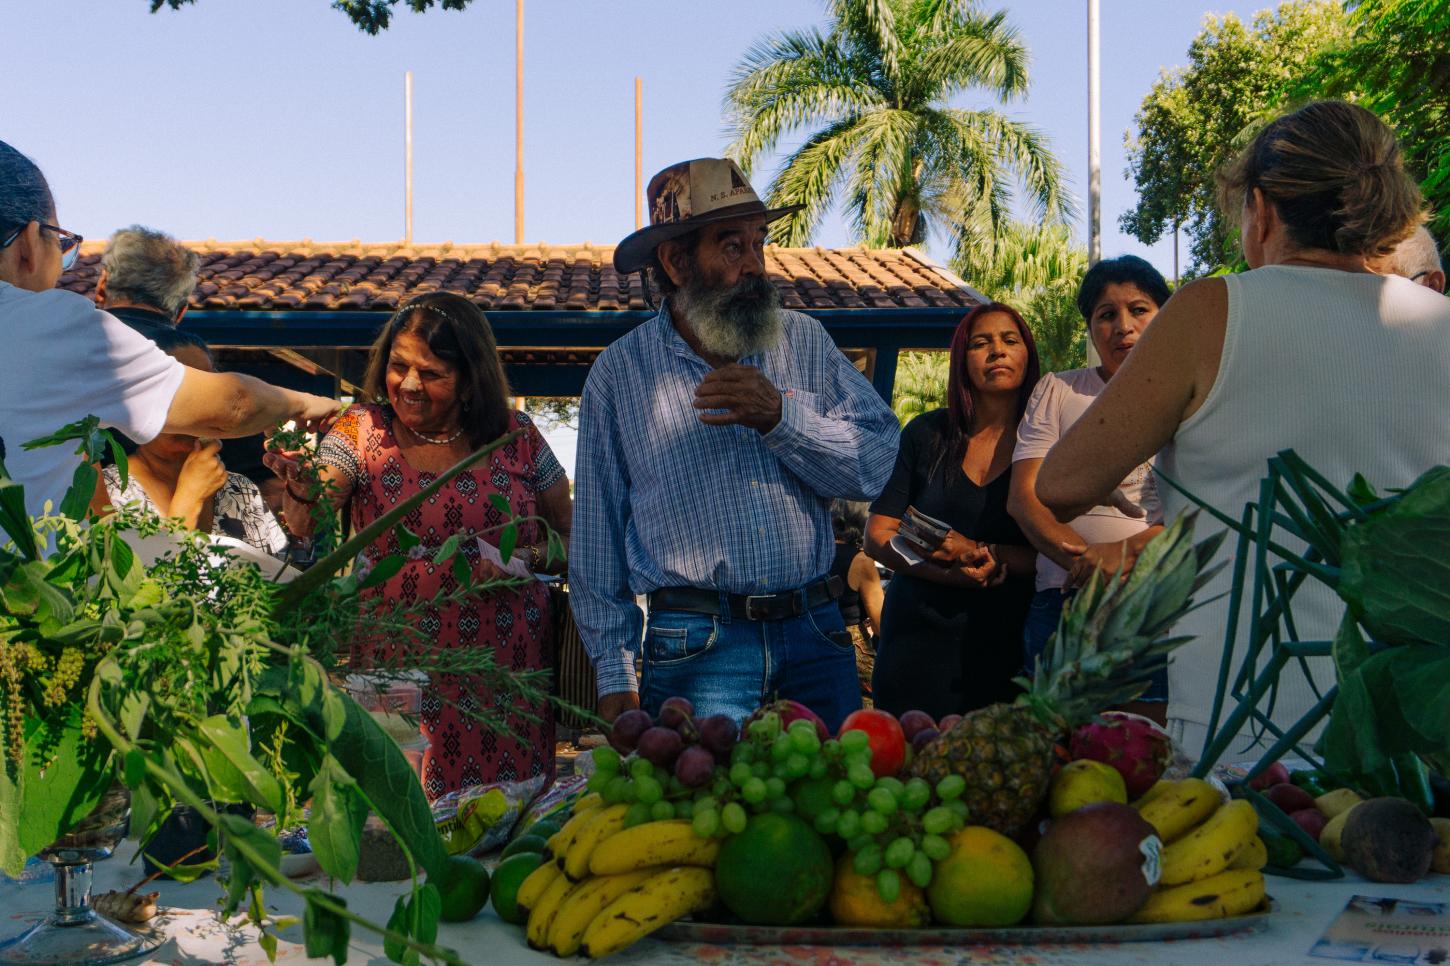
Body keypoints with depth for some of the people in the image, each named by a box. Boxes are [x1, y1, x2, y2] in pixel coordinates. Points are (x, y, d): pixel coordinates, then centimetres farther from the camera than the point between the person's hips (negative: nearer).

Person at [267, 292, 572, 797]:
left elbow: (571, 536, 12)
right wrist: (302, 489, -32)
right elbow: (307, 528, -11)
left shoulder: (516, 437, 4)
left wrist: (528, 559, -8)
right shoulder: (361, 431, 3)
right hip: (393, 675, 0)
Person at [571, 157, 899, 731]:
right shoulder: (619, 374, 4)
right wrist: (615, 677, 3)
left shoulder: (804, 342, 9)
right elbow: (598, 538, 6)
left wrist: (780, 416, -16)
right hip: (697, 649, -2)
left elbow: (878, 462, -1)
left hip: (816, 639, 2)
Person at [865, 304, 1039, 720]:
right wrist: (948, 572, -15)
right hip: (918, 639, 1)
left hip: (1004, 648, -1)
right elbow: (877, 536, 2)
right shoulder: (927, 434, 4)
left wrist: (980, 553, -18)